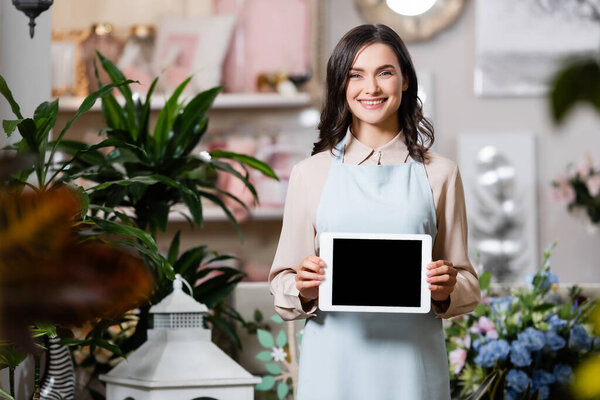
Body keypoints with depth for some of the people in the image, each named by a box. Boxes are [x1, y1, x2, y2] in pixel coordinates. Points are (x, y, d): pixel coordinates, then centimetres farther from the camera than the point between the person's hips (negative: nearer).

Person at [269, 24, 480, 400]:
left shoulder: (439, 174, 5)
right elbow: (283, 282, 8)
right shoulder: (310, 174, 5)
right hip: (334, 364, 0)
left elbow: (468, 284, 9)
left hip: (411, 365, 0)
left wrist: (447, 290, -12)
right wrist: (304, 289, -13)